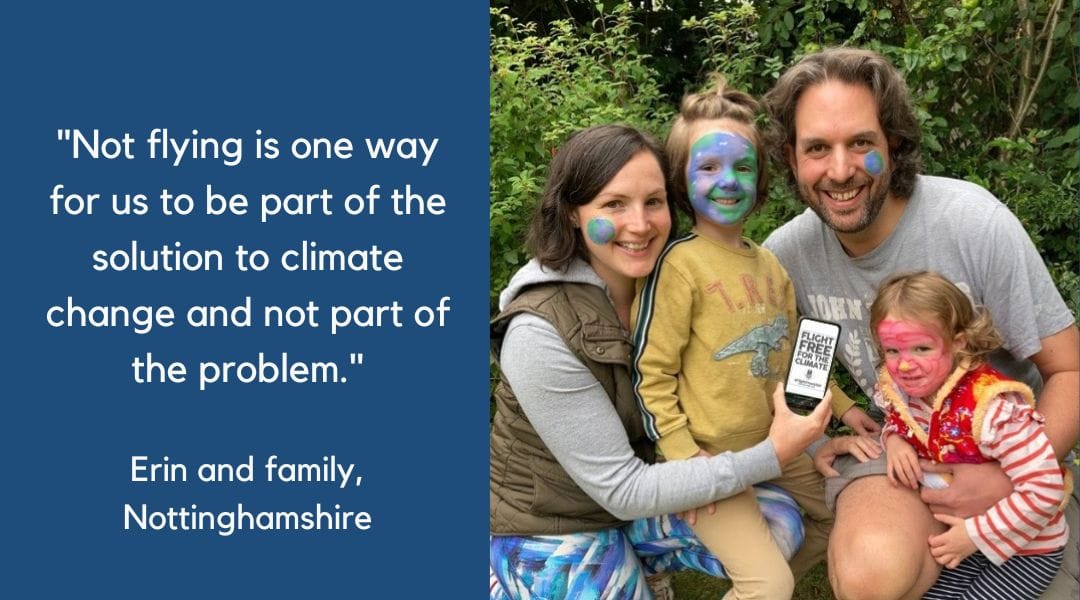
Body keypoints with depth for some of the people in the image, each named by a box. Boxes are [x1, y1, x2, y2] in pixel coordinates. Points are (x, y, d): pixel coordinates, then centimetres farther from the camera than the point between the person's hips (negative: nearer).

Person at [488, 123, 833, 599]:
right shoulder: (540, 333, -28)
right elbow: (623, 491, -26)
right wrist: (772, 456, -27)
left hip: (634, 494, 6)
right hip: (553, 538, -6)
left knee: (779, 525, -1)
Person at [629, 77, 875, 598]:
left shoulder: (769, 264, 8)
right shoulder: (680, 264, -15)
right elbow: (652, 371, -15)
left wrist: (842, 406, 12)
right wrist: (684, 457, -20)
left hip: (778, 447, 8)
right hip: (712, 459, -8)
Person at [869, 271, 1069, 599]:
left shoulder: (994, 407, -33)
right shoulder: (899, 389, -11)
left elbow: (1045, 489, -31)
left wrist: (976, 534, -27)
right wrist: (894, 440, -10)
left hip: (1026, 546, -6)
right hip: (964, 532, 7)